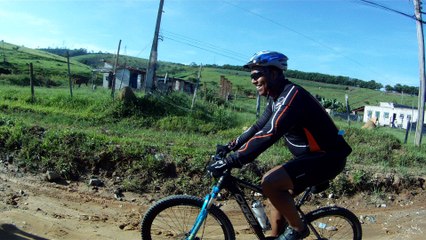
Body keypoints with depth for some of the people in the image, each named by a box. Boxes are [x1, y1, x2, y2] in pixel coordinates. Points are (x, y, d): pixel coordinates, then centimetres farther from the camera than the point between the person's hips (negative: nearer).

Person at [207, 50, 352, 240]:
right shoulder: (277, 98, 7)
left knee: (270, 182, -24)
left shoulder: (292, 95, -23)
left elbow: (269, 134, -35)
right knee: (278, 194, 11)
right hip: (311, 155, 10)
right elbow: (258, 127, 14)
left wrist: (230, 161, -38)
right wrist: (230, 147, 8)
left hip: (328, 157, -10)